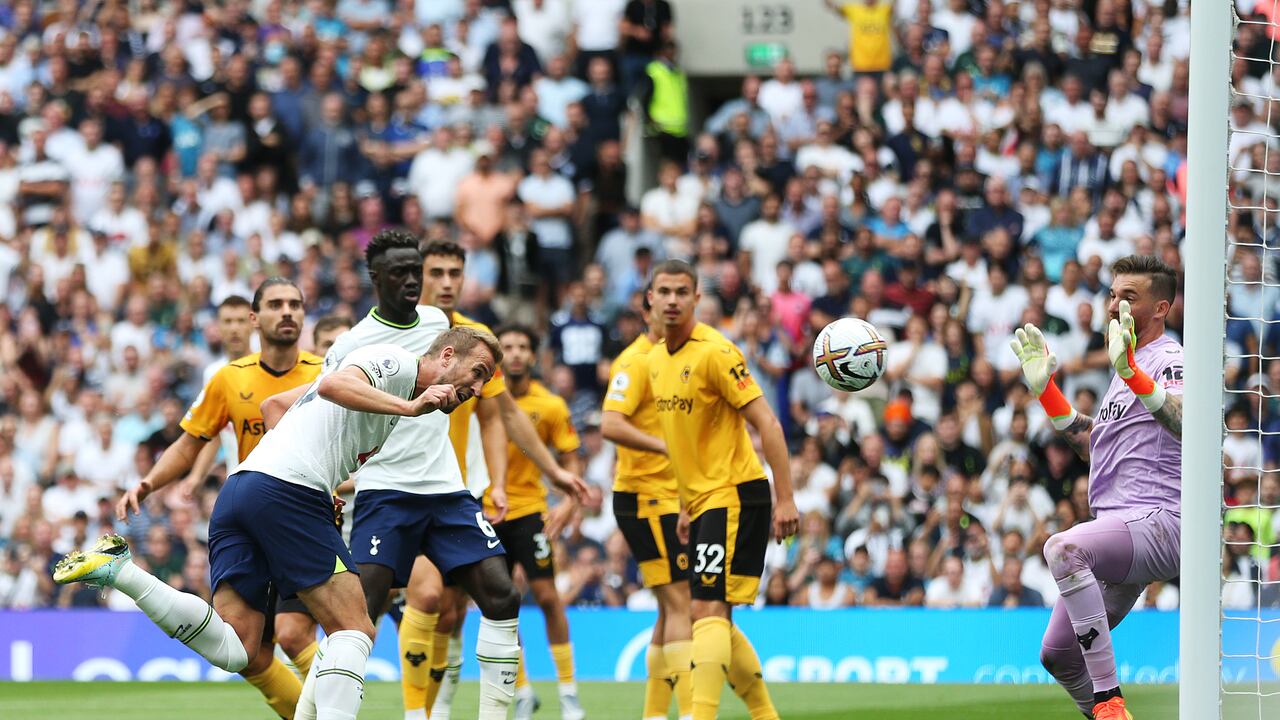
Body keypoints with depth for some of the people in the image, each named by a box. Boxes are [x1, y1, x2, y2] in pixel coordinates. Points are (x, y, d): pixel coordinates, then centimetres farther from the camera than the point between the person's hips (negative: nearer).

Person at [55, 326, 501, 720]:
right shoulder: (396, 362, 4)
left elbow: (274, 405, 36)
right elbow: (334, 385, -17)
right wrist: (408, 407, -24)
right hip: (289, 493, -9)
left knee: (234, 651, -5)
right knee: (354, 629, -6)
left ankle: (118, 571, -12)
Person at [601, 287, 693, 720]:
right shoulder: (636, 360, -12)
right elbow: (610, 424, -25)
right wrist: (668, 447, -33)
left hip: (670, 500, 9)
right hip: (644, 497, -9)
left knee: (673, 609, 11)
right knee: (680, 603, -14)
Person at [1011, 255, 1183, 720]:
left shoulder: (1169, 359, -6)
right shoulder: (1129, 366, 24)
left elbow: (1183, 422, -28)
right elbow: (1092, 445, 31)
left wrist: (1130, 373, -39)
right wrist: (1045, 388, 23)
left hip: (1158, 523, -10)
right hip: (1118, 528, 10)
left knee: (1063, 549, -37)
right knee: (1058, 655, 9)